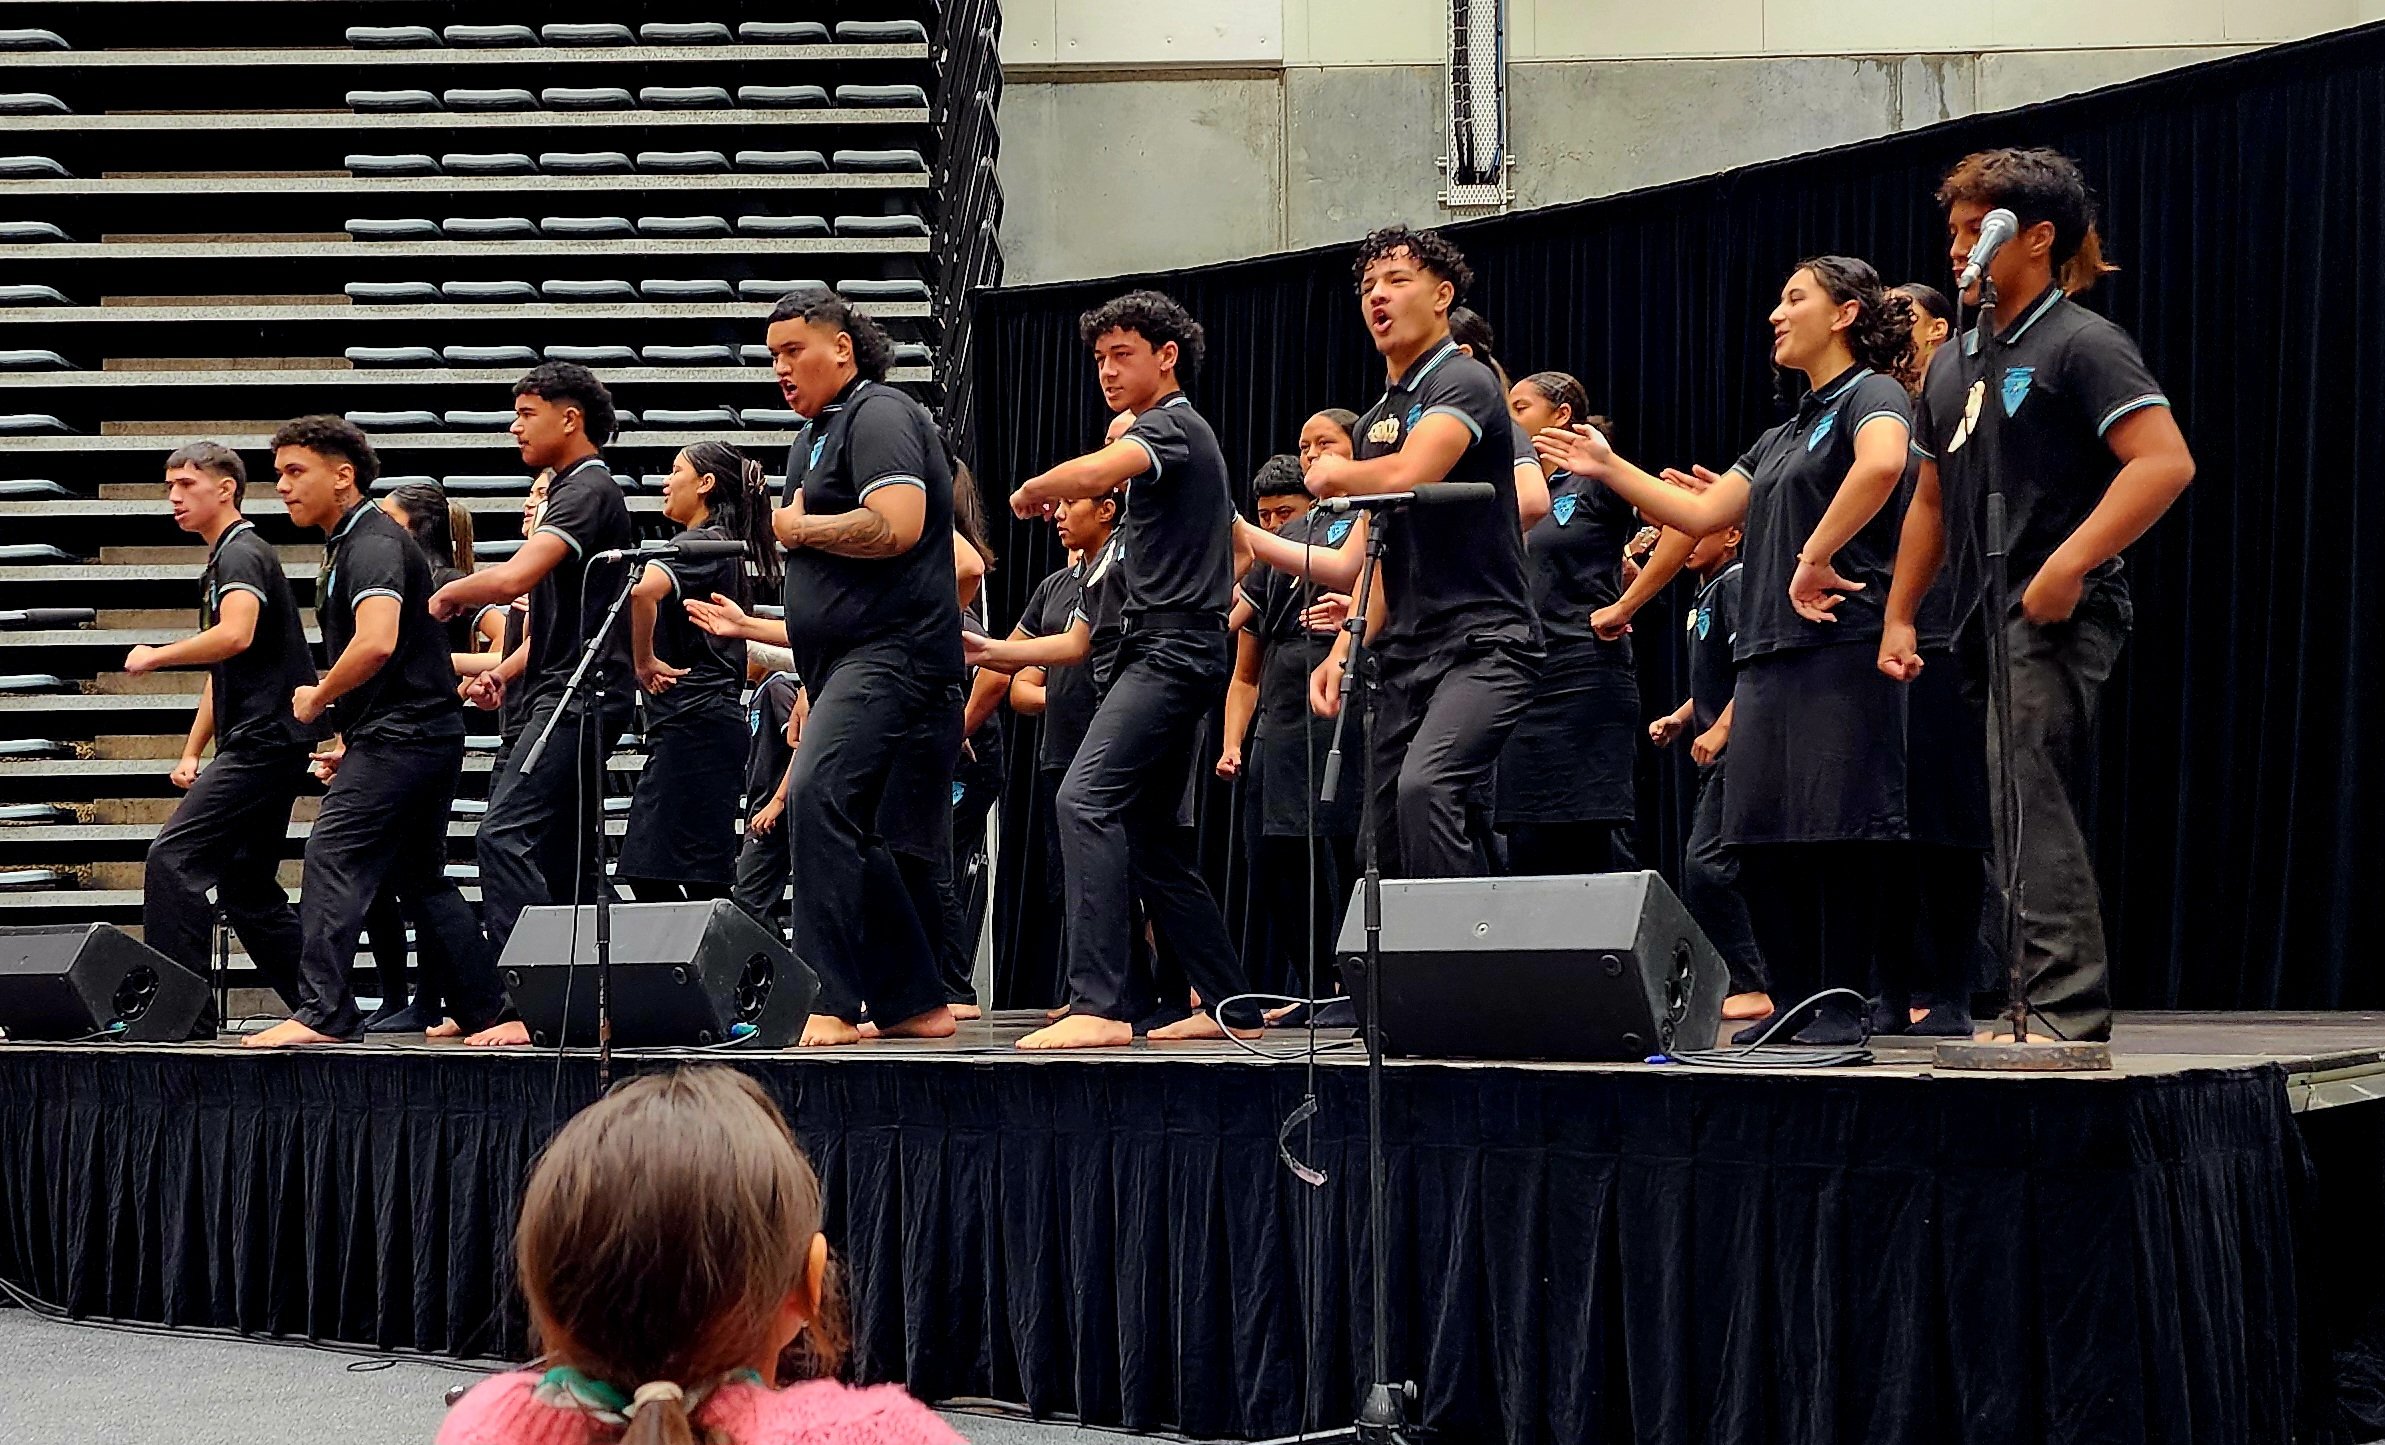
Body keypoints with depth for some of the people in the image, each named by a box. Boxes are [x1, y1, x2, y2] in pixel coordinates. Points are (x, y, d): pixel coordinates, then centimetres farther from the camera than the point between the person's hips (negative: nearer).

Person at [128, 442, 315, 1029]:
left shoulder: (242, 553, -9)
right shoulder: (224, 560, 23)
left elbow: (235, 636, -28)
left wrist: (153, 656, -15)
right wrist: (192, 752, 22)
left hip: (264, 739, -11)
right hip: (263, 744, 11)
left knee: (173, 857, -15)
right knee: (247, 888, 13)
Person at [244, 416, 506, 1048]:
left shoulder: (373, 543, -14)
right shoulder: (348, 544, 19)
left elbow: (376, 643, -29)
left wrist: (317, 699, -15)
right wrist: (348, 740, 21)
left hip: (401, 734, -11)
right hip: (429, 734, 11)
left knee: (332, 858, -13)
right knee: (421, 877, 15)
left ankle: (322, 1012, -16)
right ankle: (486, 1009, 17)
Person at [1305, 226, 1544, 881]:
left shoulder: (1464, 381, -6)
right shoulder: (1376, 420, 20)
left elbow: (1407, 476, -23)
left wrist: (1333, 474, -2)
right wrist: (1343, 654, 11)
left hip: (1481, 645, -9)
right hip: (1402, 655, 9)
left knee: (1425, 785, -30)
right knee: (1389, 840, 5)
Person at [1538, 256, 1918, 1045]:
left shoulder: (1871, 396, -4)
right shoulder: (1783, 436, 25)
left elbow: (1882, 464, -27)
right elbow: (1702, 513, 22)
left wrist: (1817, 556, -25)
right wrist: (1609, 469, 21)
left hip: (1841, 647, -9)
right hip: (1769, 653, 9)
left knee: (1837, 826, -8)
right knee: (1765, 836, 6)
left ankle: (1844, 1003, -5)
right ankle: (1797, 1003, 11)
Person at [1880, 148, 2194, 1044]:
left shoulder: (2081, 345, -7)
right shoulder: (1954, 366, 18)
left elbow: (2165, 462, -19)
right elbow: (1931, 500, 25)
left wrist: (2068, 564, -23)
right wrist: (1900, 618, 19)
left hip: (2058, 617, -9)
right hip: (1988, 627, 9)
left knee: (2029, 804, -16)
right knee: (2026, 815, 9)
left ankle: (2065, 1012, -17)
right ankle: (2064, 1008, 13)